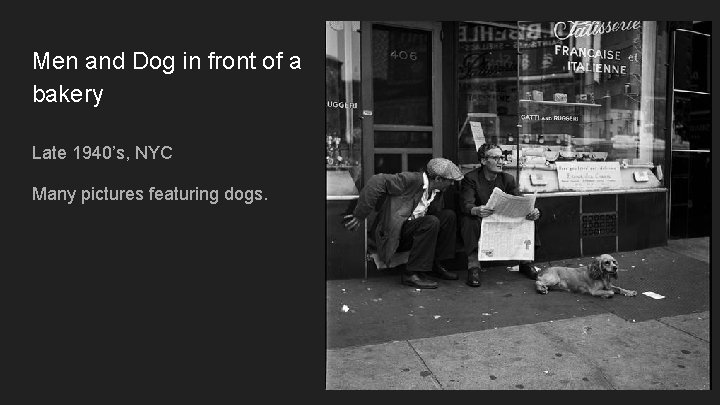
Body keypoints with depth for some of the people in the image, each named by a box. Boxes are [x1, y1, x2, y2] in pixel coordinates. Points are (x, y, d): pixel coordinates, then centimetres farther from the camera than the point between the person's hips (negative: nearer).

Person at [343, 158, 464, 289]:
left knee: (449, 215, 1)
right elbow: (376, 182, -23)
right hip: (393, 233, -9)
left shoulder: (437, 191, 8)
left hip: (414, 227, 9)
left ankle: (435, 264, 7)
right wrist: (359, 216, -22)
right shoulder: (411, 179, -18)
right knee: (431, 222, -28)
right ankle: (411, 274, -21)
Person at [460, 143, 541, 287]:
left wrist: (532, 211, -28)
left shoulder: (508, 179, 5)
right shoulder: (470, 178, -8)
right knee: (468, 220, -35)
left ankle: (524, 262, -2)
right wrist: (476, 210, -47)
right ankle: (473, 267, -29)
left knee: (528, 217, -16)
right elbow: (466, 205, -22)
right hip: (479, 223, -4)